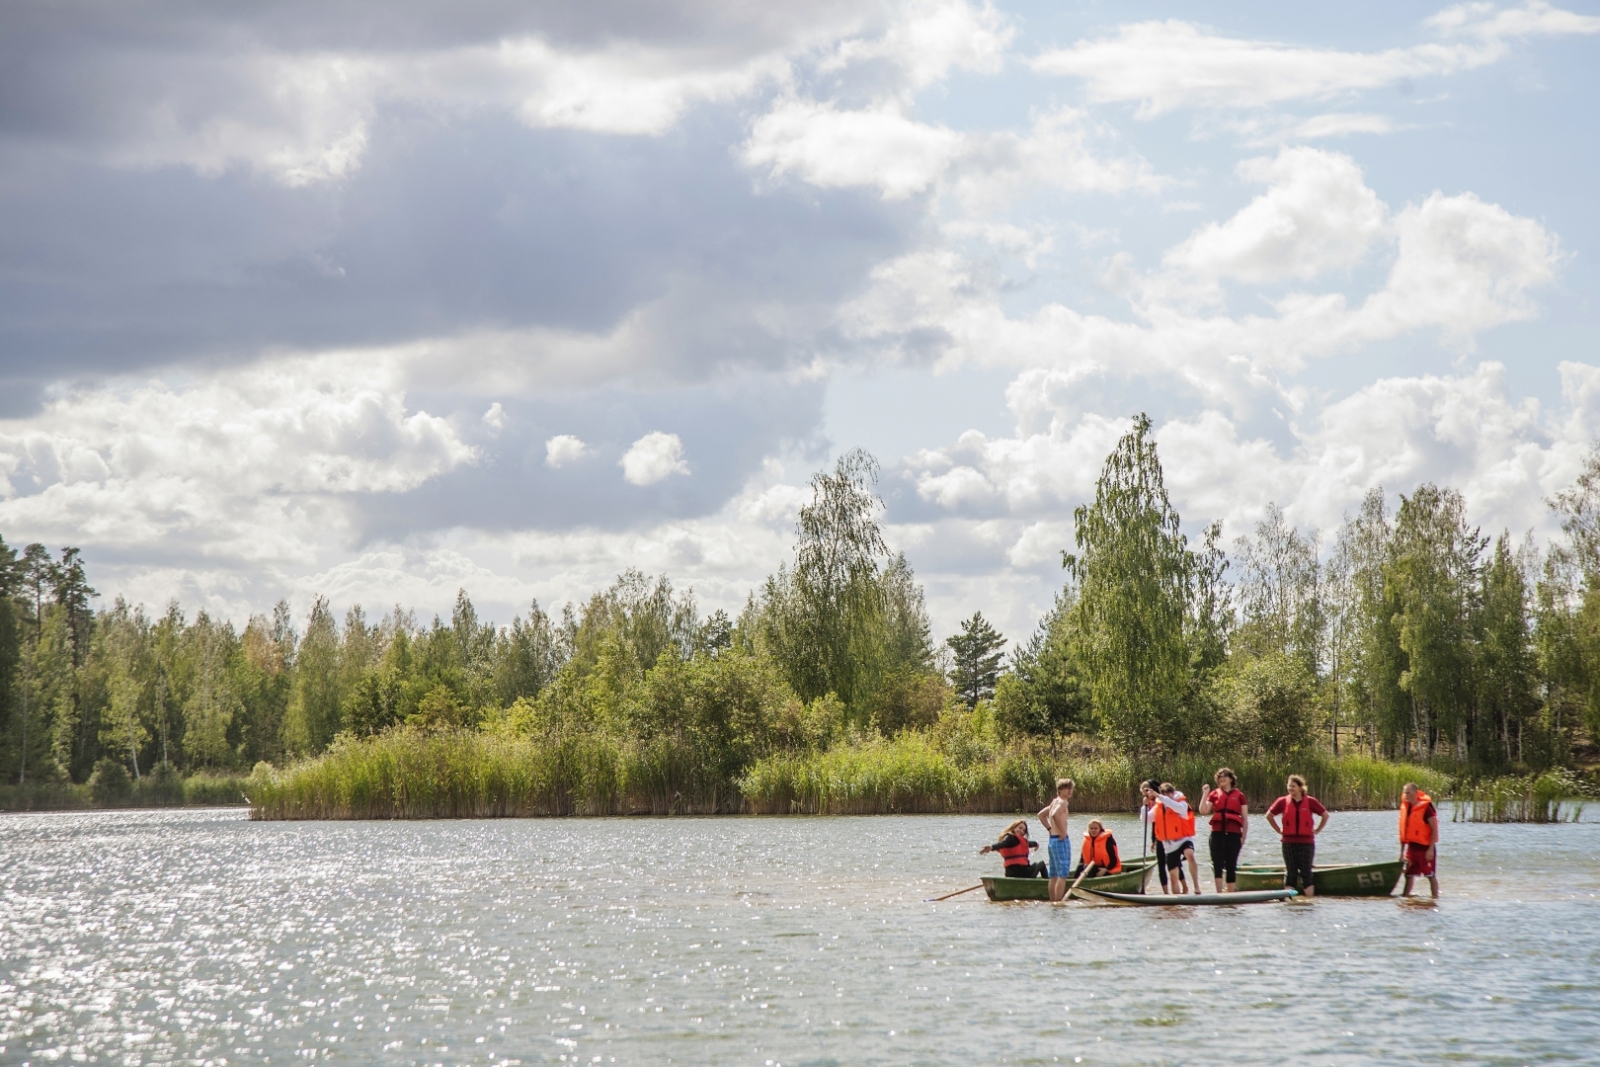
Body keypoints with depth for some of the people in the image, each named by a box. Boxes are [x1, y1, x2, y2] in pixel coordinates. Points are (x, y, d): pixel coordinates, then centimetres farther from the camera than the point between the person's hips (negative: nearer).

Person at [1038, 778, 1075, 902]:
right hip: (1061, 841, -10)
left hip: (1052, 840, 10)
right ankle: (1059, 903, -15)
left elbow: (1041, 814, 28)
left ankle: (1053, 901, 14)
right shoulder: (1063, 802, -12)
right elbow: (1055, 814, -32)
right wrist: (1062, 831, -22)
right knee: (1062, 875, -10)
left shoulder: (1055, 802, 16)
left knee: (1054, 876, 12)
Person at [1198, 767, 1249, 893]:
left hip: (1233, 834, -1)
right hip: (1217, 833, 1)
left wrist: (1243, 836, 3)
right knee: (1217, 864, -8)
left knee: (1231, 866, 5)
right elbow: (1203, 811, 0)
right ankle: (1219, 894, -10)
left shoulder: (1239, 796, 7)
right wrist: (1205, 793, -4)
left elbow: (1245, 818, 8)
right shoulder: (1214, 794, 11)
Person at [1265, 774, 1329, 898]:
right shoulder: (1283, 802, 1)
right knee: (1290, 873, 2)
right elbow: (1269, 815, 13)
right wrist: (1278, 830, 7)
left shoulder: (1310, 802, -1)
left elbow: (1325, 815, 11)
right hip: (1289, 842, 1)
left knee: (1306, 872, 0)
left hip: (1306, 842, -1)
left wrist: (1317, 830, 6)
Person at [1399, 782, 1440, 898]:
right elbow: (1403, 831, 15)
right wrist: (1402, 851, 15)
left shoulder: (1426, 807, -13)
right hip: (1412, 847, 7)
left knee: (1431, 876, 1)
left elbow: (1435, 829, -14)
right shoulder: (1405, 807, 8)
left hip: (1425, 847, -7)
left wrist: (1431, 849, -18)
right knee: (1409, 875, 11)